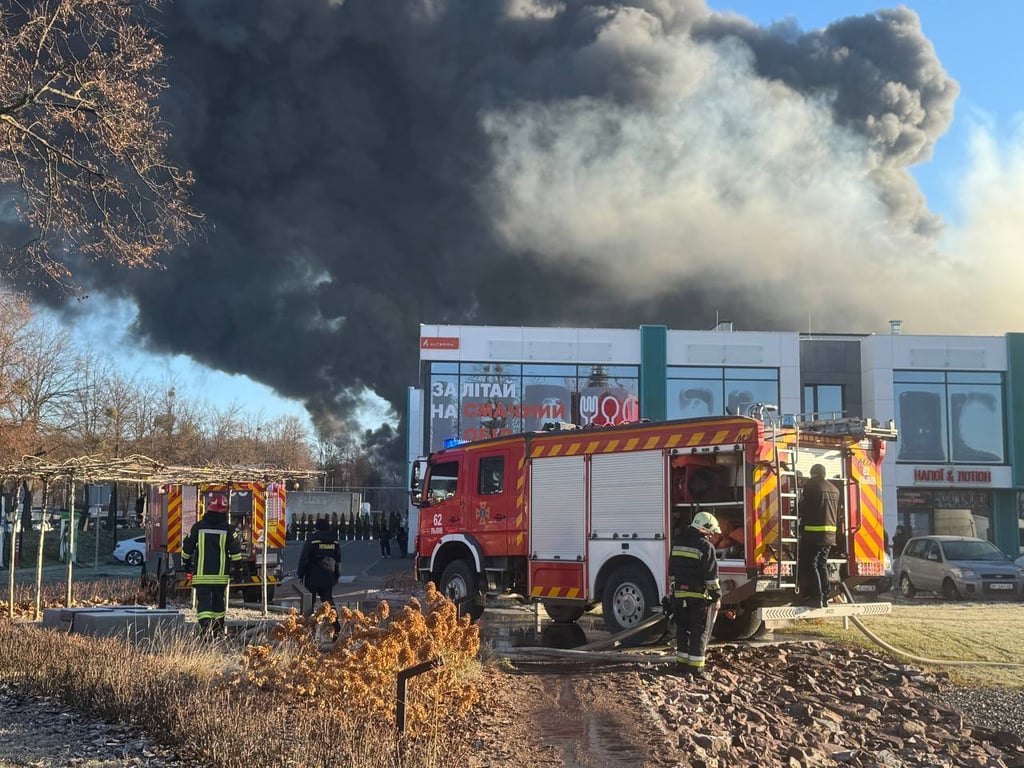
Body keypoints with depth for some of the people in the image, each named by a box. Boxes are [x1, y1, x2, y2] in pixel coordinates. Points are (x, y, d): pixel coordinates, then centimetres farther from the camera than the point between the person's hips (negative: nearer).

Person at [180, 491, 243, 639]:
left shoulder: (198, 527, -1)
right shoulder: (229, 529, -3)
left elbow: (186, 549, 7)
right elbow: (236, 552, -3)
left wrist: (186, 566, 22)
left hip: (201, 575, -1)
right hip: (221, 575, 1)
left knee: (203, 603, -4)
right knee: (219, 604, 17)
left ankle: (205, 630, -21)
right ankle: (218, 632, 28)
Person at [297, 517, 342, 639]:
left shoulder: (311, 541, -9)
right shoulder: (334, 542, 6)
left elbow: (303, 559, -8)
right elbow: (338, 560, 12)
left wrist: (301, 575, 1)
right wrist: (337, 575, 21)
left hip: (312, 578, -4)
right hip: (328, 578, 4)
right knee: (329, 601, 6)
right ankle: (336, 627, -7)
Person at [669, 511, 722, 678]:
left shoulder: (678, 544, 10)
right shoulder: (705, 547, -12)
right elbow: (712, 575, -13)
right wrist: (717, 596, -6)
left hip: (680, 595, 6)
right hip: (700, 596, -6)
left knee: (682, 630, 14)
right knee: (700, 633, 1)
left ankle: (682, 663, 18)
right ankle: (695, 667, -1)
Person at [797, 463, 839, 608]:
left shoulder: (811, 486, -7)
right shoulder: (834, 489, 15)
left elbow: (803, 508, -5)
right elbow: (838, 513, 19)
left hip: (813, 532, -7)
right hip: (830, 534, 7)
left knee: (809, 564, -4)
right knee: (822, 564, 14)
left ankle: (816, 597, -11)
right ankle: (824, 597, 12)